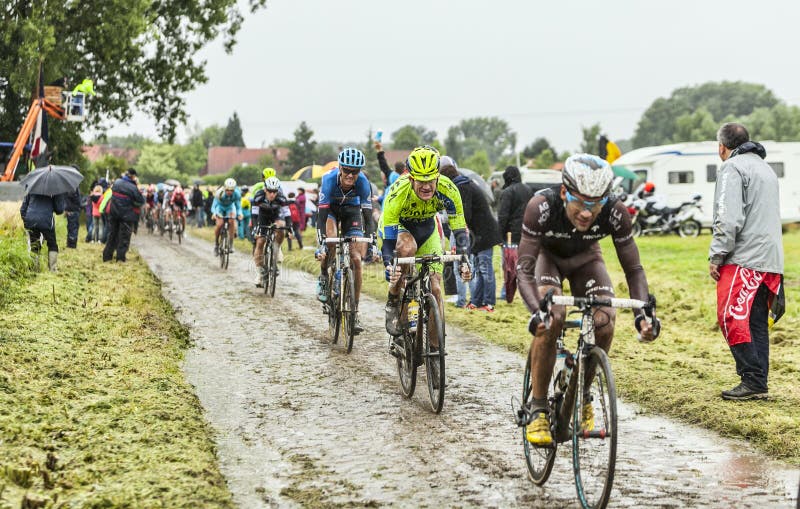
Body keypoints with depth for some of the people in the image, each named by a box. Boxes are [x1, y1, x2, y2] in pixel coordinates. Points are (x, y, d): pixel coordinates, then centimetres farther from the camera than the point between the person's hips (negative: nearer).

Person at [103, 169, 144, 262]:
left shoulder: (116, 183, -1)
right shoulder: (133, 188, -16)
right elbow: (141, 201, -10)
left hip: (113, 213, 5)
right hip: (126, 216, -5)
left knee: (112, 235, 15)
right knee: (124, 237, 4)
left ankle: (107, 256, 17)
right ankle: (120, 257, 2)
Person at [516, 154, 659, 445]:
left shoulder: (615, 213, -33)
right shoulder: (541, 206, -39)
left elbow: (633, 269, -23)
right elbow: (524, 269, -38)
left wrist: (643, 314, -39)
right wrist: (536, 312, -55)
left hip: (585, 258, 2)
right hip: (547, 255, -2)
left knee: (605, 323, -20)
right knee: (551, 319, -29)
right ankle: (538, 410, -16)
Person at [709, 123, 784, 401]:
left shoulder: (732, 168, -6)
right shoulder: (766, 168, 24)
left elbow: (729, 219, -17)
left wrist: (716, 256, -12)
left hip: (744, 259, -9)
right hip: (770, 260, 9)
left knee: (731, 318, -9)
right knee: (757, 323, 9)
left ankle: (753, 381, -14)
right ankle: (759, 385, 8)